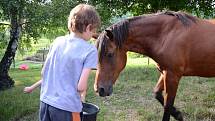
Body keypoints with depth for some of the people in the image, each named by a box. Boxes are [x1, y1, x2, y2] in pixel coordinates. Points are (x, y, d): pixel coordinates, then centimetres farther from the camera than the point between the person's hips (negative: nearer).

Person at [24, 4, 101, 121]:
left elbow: (43, 72, 9)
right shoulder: (90, 50, -12)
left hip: (45, 101, 5)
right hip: (67, 106, -5)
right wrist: (83, 94, 6)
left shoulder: (57, 41, 3)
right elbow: (81, 86, -16)